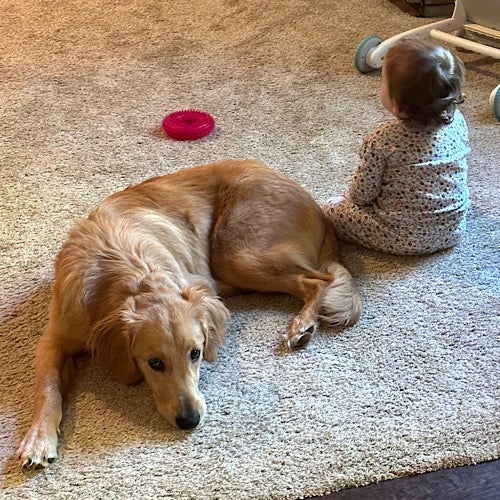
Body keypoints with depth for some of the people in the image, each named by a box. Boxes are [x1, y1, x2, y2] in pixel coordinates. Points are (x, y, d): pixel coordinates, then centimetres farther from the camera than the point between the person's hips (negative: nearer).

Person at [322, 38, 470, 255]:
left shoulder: (382, 139, -23)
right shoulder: (457, 122, -9)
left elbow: (362, 195, -13)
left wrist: (349, 194, 10)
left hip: (402, 239, -5)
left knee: (332, 208, 11)